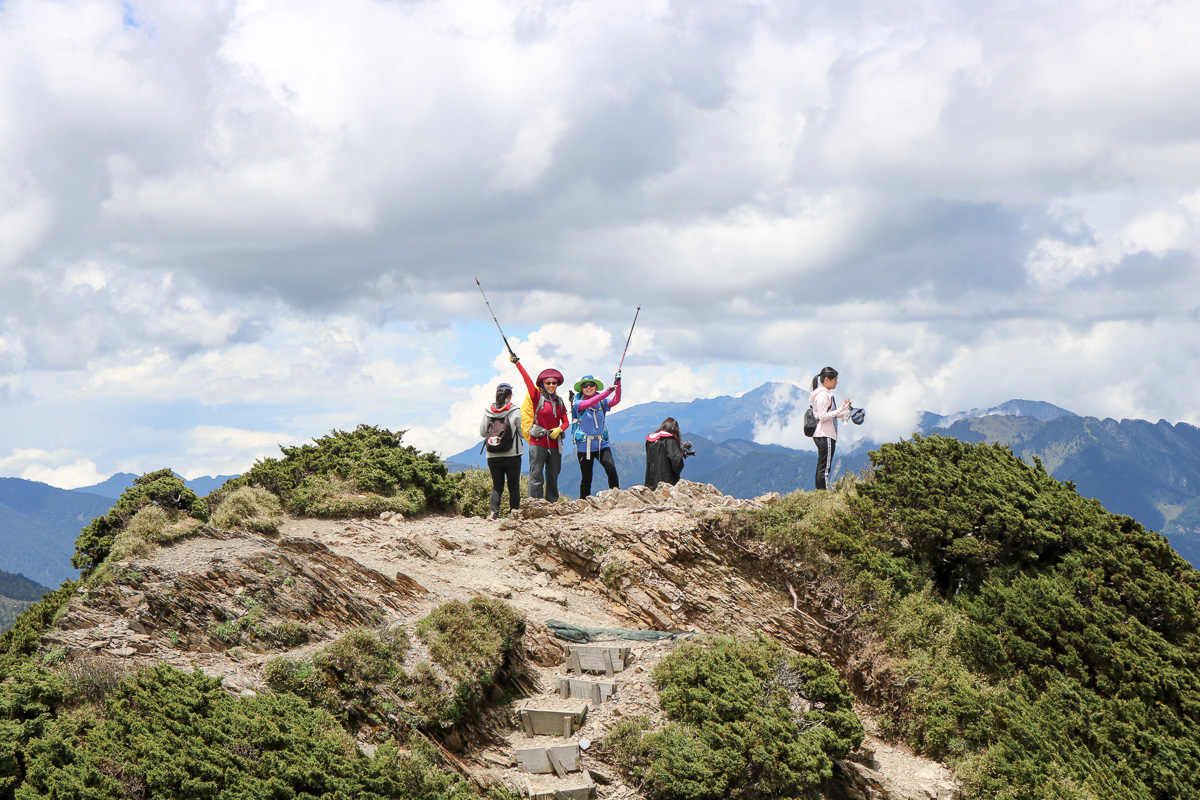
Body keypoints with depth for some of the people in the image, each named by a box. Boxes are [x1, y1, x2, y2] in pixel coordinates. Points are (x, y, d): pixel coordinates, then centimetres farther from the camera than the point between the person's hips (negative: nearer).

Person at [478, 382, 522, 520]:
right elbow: (523, 432, -4)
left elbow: (482, 432, 6)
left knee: (497, 486, 9)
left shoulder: (488, 412, 0)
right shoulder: (515, 411, -8)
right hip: (512, 455, -3)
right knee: (514, 486, 7)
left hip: (492, 456, 3)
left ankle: (494, 512, -4)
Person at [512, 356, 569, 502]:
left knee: (553, 477, 10)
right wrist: (517, 363, -20)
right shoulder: (537, 397, 0)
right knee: (536, 476, -8)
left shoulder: (559, 402, 13)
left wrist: (559, 429, -9)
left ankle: (553, 505, 16)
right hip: (538, 442, -5)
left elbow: (566, 422, 13)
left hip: (555, 444, 5)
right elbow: (527, 380, -10)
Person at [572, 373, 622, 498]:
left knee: (611, 470, -19)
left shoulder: (602, 402, 7)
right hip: (585, 446, -2)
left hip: (602, 444, 2)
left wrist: (617, 385, -25)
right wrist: (608, 391, -31)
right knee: (586, 478, 3)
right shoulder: (578, 403, -3)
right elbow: (589, 403, -22)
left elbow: (615, 401, -10)